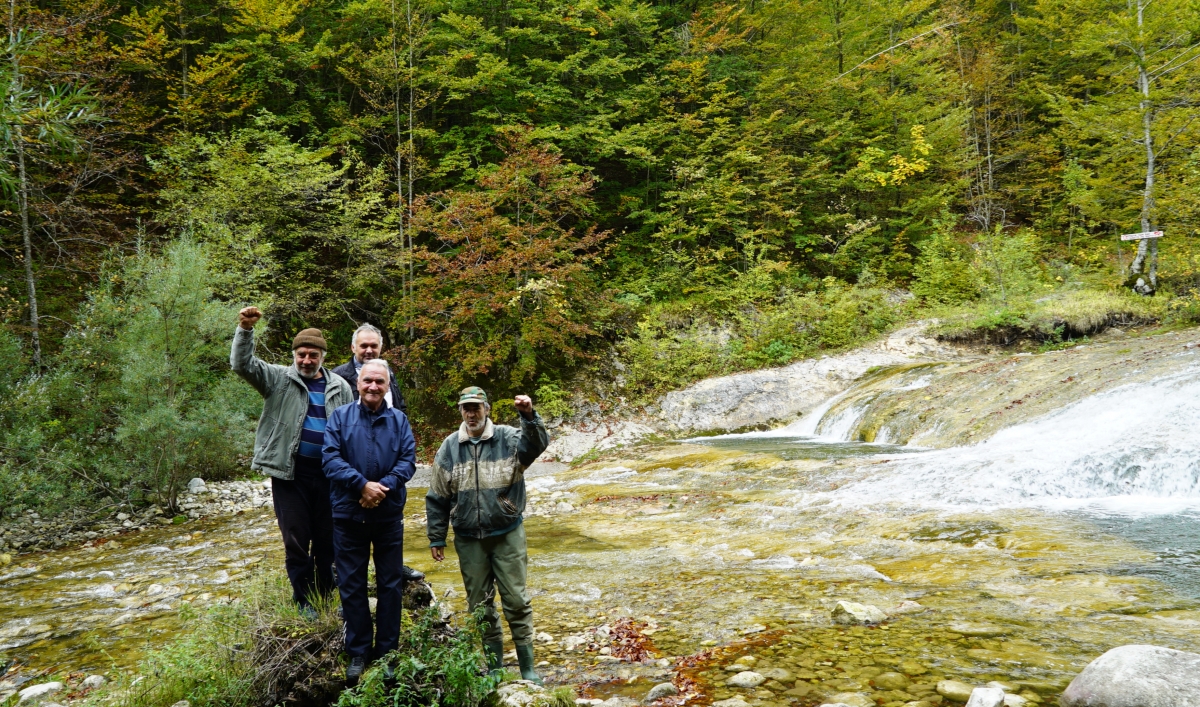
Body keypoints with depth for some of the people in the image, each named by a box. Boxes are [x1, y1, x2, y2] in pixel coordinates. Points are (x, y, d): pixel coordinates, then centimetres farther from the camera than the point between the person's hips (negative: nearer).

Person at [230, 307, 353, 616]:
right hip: (290, 474, -2)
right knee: (296, 541, 2)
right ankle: (304, 602, 17)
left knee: (327, 540, 11)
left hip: (329, 475, 2)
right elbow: (243, 364, -10)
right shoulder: (280, 379, 2)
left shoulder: (340, 388, 7)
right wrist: (245, 330, -26)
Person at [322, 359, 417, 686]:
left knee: (390, 584, 8)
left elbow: (408, 460, -4)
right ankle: (358, 653, 20)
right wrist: (363, 485, -22)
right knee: (351, 585, 7)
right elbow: (331, 459, -10)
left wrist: (383, 487, -20)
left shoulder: (399, 420, 4)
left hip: (389, 515, 1)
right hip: (348, 514, -1)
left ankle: (387, 652, 21)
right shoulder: (340, 417, 0)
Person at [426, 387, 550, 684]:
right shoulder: (450, 448, 2)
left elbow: (537, 444, -26)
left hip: (508, 535, -2)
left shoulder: (507, 438, -4)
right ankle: (493, 663, 25)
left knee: (516, 599, 1)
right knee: (480, 603, 11)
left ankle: (527, 666, 12)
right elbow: (437, 497, 7)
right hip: (468, 540, 3)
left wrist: (529, 416, -44)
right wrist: (436, 538, 7)